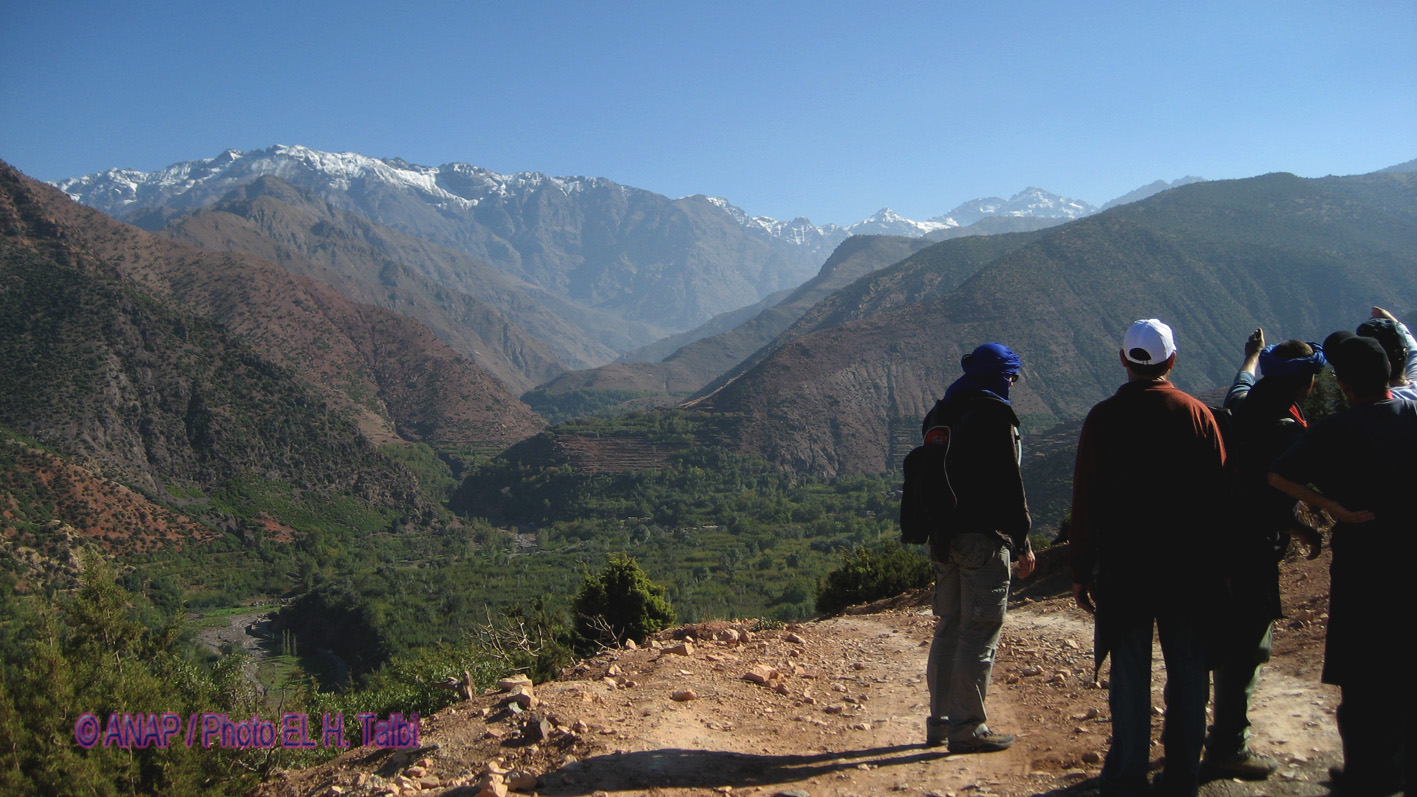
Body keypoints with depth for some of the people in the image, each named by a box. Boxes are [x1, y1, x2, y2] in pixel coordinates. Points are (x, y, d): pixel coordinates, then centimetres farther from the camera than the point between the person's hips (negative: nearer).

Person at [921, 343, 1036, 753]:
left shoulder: (938, 415, 14)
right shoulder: (994, 415, -11)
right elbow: (1008, 484, -13)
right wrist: (1022, 541, -7)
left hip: (944, 538, 8)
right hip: (983, 537, -8)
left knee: (948, 628, 14)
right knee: (980, 633, -2)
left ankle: (940, 721, 20)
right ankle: (967, 727, 1)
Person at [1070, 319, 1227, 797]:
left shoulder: (1104, 417, -5)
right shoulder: (1197, 415, -2)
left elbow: (1085, 500, -4)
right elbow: (1219, 493, 0)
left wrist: (1080, 570, 2)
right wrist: (1213, 561, 9)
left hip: (1123, 566, -1)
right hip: (1189, 568, 1)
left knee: (1130, 673, 5)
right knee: (1187, 672, 11)